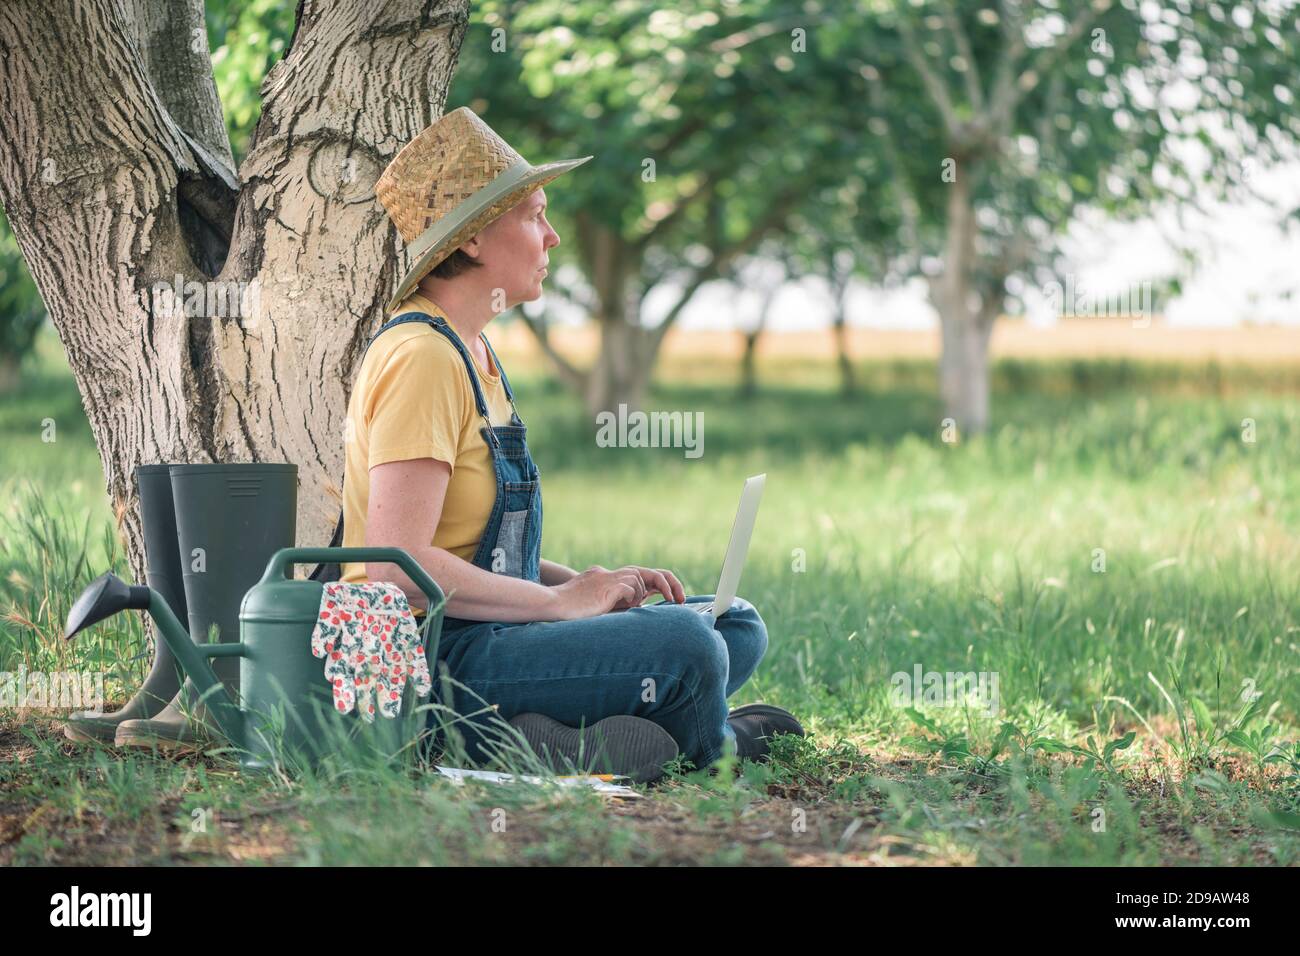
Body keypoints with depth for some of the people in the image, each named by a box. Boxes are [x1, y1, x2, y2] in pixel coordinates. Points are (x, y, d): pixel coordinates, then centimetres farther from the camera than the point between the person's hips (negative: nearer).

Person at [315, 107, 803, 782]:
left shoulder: (473, 353, 16)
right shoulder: (421, 357, -15)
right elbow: (398, 564, -24)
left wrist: (588, 583, 4)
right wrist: (562, 600, -16)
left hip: (483, 634, 10)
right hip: (430, 654, -10)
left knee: (737, 627, 8)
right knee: (684, 643, -26)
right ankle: (715, 748, 4)